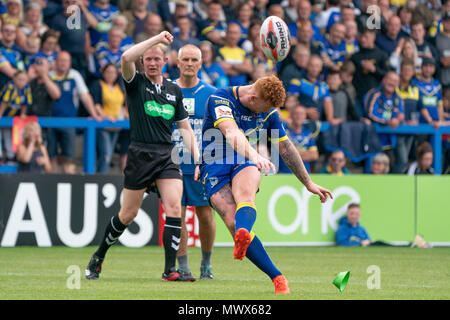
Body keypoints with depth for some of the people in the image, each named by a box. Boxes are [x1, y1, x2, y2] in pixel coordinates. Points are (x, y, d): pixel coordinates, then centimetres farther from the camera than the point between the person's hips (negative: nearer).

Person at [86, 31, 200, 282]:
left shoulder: (174, 91, 13)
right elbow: (127, 57, -21)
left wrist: (196, 159, 6)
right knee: (128, 214, 4)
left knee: (174, 208, -14)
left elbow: (185, 128, 16)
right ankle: (99, 257, 26)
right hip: (140, 155, -3)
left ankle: (170, 269, -14)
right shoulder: (136, 83, 1)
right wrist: (157, 38, -20)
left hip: (167, 155, 3)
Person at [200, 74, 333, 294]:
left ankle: (243, 236, -69)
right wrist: (254, 155, -49)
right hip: (214, 167, -3)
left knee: (245, 194, -35)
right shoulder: (220, 100, -13)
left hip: (245, 163, 3)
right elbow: (231, 133, -31)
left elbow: (286, 148, 19)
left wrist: (308, 183, 24)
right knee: (233, 223, -24)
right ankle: (277, 277, -24)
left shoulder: (268, 111, 7)